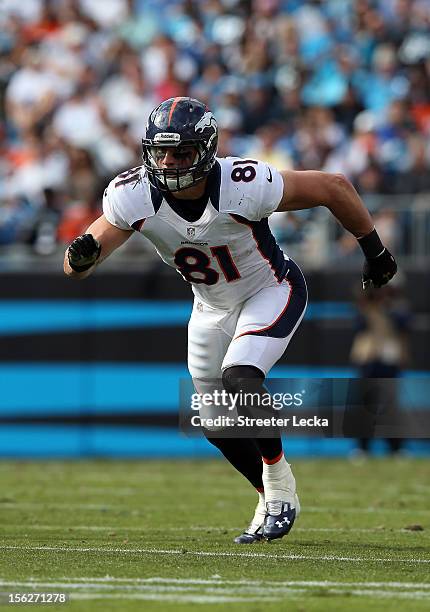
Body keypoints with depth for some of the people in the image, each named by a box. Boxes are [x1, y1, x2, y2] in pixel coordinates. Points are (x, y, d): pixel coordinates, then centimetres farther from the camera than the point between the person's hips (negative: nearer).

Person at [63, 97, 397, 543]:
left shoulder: (244, 186, -34)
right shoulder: (134, 196, -24)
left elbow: (334, 187, -21)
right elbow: (75, 267, -22)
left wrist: (374, 251, -9)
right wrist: (82, 256, -48)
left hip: (272, 293, -5)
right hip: (212, 308, 5)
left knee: (238, 379, -28)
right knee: (218, 426, 8)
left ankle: (279, 483, -6)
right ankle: (273, 500, 34)